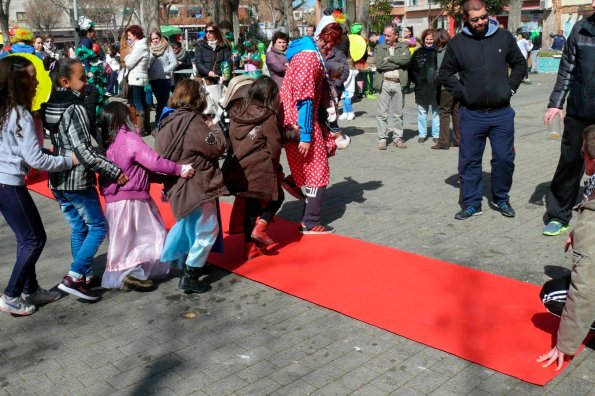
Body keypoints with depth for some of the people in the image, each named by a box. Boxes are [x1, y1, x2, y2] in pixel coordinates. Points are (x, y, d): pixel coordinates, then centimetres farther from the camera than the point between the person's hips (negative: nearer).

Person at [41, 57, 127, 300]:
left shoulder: (49, 107, 7)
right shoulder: (75, 108, -18)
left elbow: (60, 143, 11)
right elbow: (84, 151, -22)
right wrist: (114, 171, -18)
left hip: (58, 180, 8)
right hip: (77, 181, -8)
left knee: (78, 229, 16)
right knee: (97, 227, 3)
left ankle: (86, 276, 25)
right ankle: (73, 277, -2)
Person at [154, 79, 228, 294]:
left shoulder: (168, 120, 7)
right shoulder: (192, 121, -20)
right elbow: (217, 147, -19)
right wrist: (213, 126, -2)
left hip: (178, 185, 9)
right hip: (196, 185, -9)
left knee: (189, 224, 28)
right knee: (207, 229, 1)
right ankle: (190, 277, 6)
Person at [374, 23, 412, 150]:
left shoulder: (403, 47, 11)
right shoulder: (379, 48, 9)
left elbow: (407, 58, -10)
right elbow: (379, 63, -9)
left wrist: (389, 58, -9)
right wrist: (398, 63, -6)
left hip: (398, 84, 1)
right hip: (384, 83, -1)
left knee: (398, 113, 7)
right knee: (382, 113, -2)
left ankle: (398, 137, 14)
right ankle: (382, 139, 4)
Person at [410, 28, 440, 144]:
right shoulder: (418, 52, 7)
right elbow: (412, 68, 8)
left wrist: (439, 80, -10)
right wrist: (417, 80, -3)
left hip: (436, 87, -1)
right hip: (421, 88, 2)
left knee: (437, 111, 6)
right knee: (422, 112, 7)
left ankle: (436, 135, 14)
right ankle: (422, 134, 17)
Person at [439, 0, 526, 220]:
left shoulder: (504, 37, 2)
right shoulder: (457, 43, -2)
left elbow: (520, 64, 12)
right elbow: (446, 73, 7)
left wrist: (510, 88, 3)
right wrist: (461, 92, -2)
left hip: (502, 113, 1)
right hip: (471, 114, -1)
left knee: (504, 158, 6)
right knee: (469, 161, 5)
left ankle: (501, 199, 26)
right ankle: (471, 204, 17)